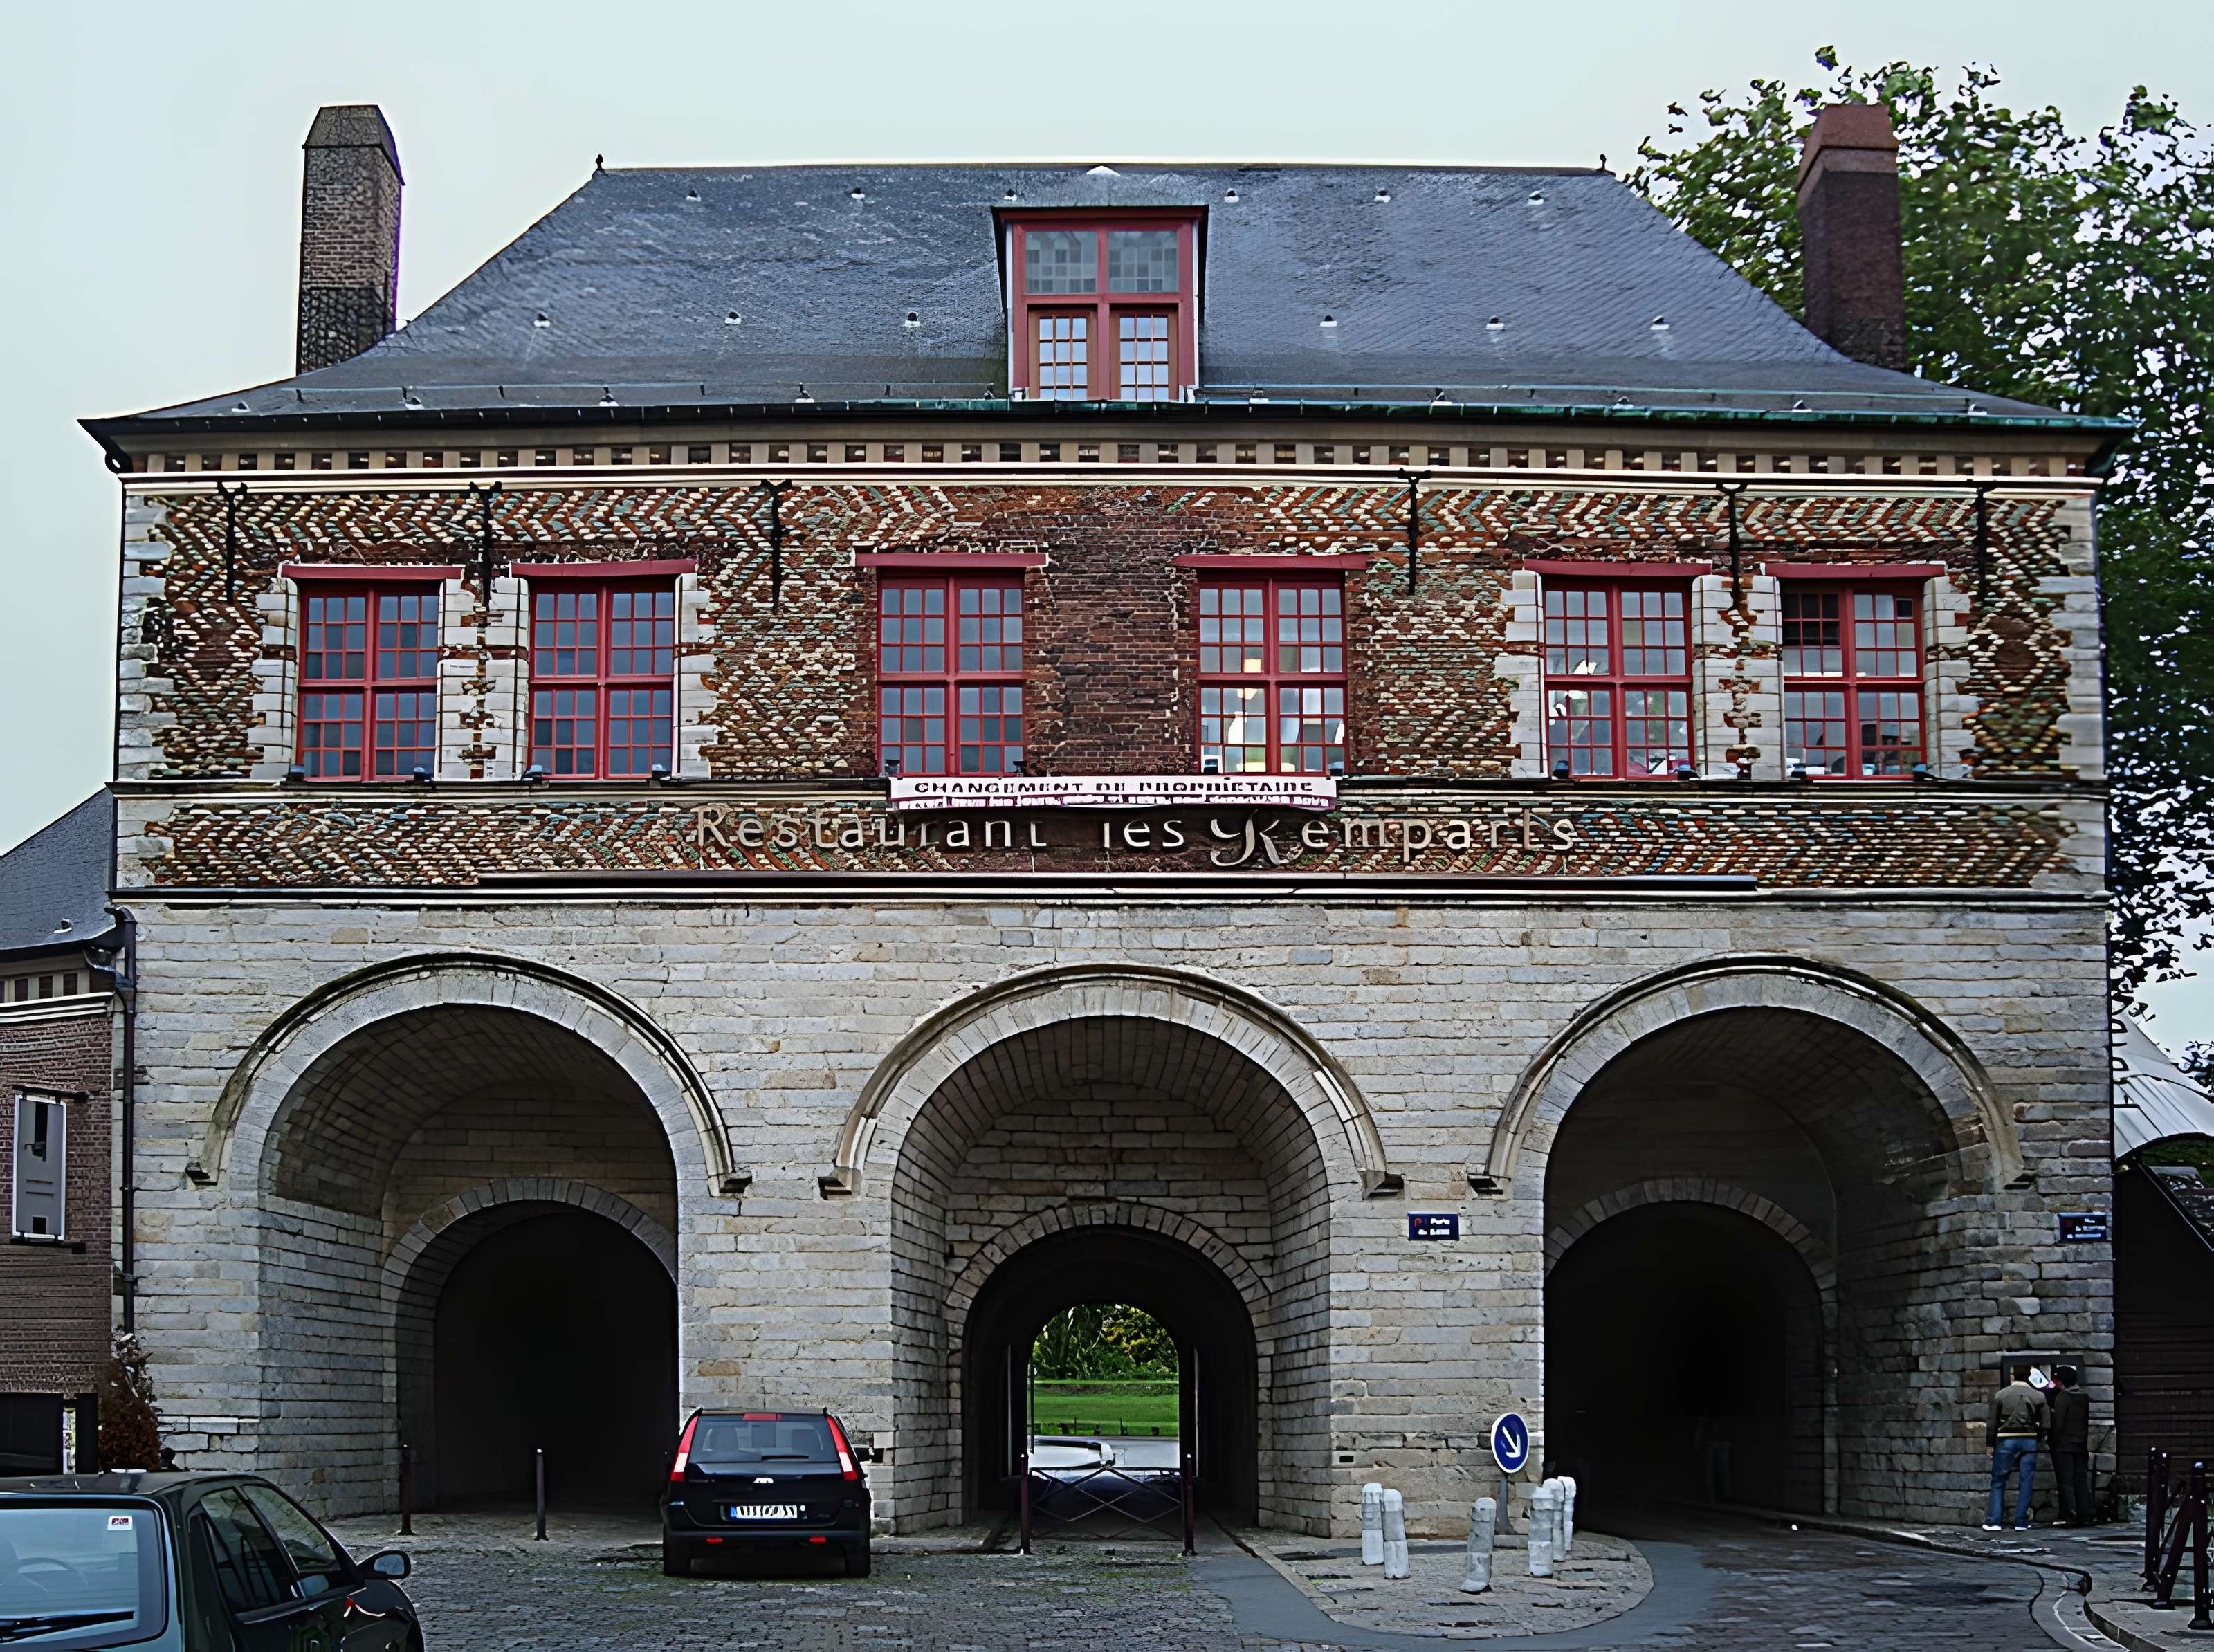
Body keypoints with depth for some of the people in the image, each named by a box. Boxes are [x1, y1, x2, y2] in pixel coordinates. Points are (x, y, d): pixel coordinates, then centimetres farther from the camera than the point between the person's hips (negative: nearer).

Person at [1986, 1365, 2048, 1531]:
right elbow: (2043, 1425, 0)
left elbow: (1993, 1423, -2)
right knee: (2026, 1481, 7)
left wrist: (1991, 1445, 5)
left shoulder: (2000, 1395, -1)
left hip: (2006, 1441, -1)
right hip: (2029, 1441, 1)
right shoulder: (2038, 1397, 1)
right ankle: (2021, 1522, 5)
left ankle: (1993, 1521, 2)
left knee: (1998, 1481, 6)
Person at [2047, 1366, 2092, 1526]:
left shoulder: (2062, 1396, -11)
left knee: (2065, 1481, -4)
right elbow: (2086, 1423, 13)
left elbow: (2058, 1422, -15)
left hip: (2063, 1445, -6)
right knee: (2081, 1481, 8)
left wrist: (2052, 1439, -5)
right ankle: (2084, 1516, 7)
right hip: (2081, 1445, 6)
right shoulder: (2084, 1397, 9)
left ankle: (2068, 1515, -8)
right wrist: (2084, 1443, 18)